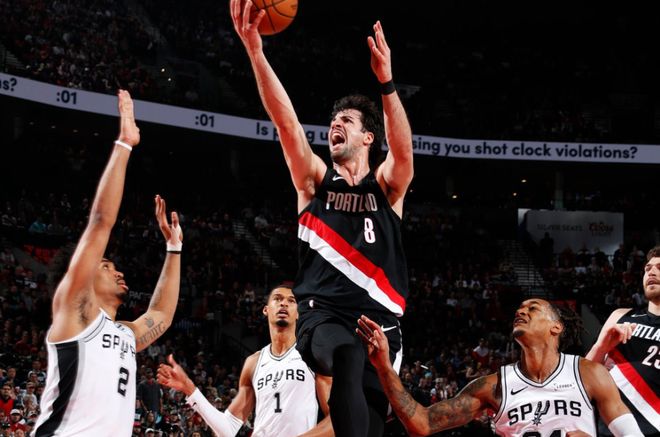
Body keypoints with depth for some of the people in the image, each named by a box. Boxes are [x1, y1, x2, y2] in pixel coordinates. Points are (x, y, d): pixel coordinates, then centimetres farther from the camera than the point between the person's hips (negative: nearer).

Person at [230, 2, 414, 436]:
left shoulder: (387, 187, 11)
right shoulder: (315, 180, 13)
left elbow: (404, 151, -13)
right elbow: (287, 122, -2)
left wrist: (386, 81, -29)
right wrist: (254, 49, -16)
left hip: (379, 321, 2)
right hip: (323, 316, -2)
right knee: (348, 354, -37)